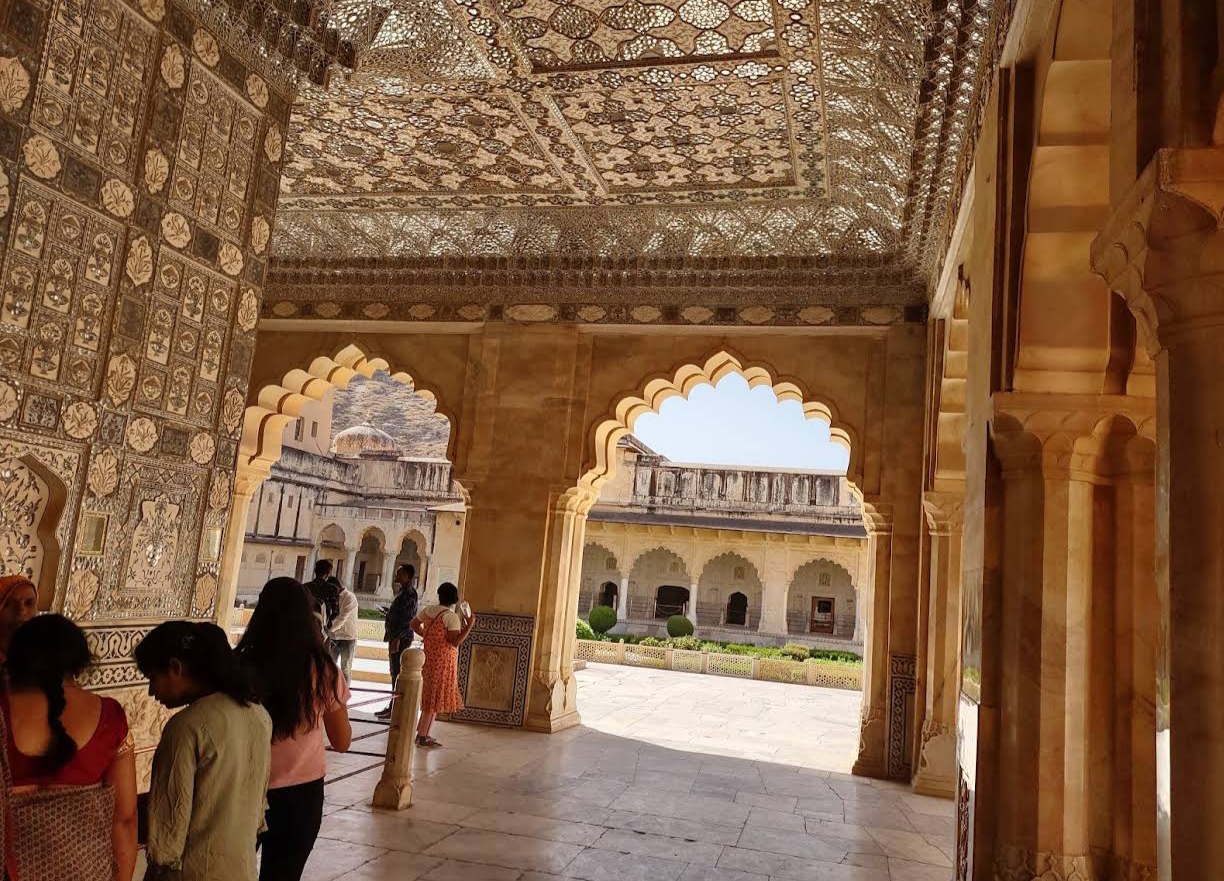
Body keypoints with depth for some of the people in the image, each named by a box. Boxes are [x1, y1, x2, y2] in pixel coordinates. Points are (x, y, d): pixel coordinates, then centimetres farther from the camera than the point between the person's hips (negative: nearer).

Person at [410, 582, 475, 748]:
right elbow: (456, 641, -22)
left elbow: (414, 624, 18)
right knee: (435, 697, 1)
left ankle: (422, 731, 24)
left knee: (429, 695, 18)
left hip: (429, 658, 8)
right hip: (442, 661, -7)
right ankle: (422, 736, 5)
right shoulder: (452, 617, -18)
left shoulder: (429, 610, 4)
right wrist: (469, 626, -19)